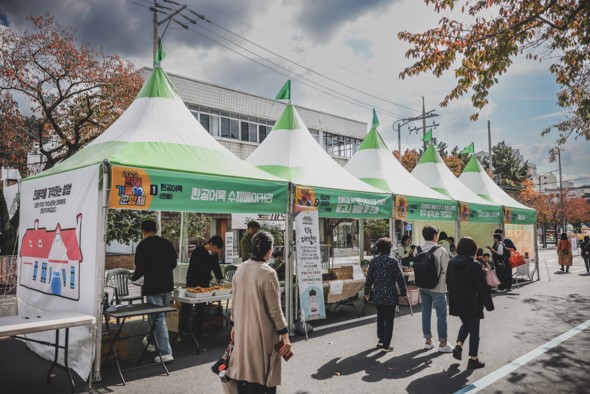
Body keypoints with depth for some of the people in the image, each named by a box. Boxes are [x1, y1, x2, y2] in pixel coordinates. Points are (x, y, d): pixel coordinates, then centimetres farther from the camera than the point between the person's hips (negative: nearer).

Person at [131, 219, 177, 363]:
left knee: (158, 319, -2)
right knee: (159, 316, 21)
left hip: (153, 287, -6)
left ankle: (166, 353, -2)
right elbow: (173, 263, 12)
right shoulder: (167, 243, 5)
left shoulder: (143, 245, -11)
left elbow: (140, 268, -10)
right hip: (167, 285, 6)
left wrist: (133, 277, 11)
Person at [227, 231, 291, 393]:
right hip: (262, 333, -6)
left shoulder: (240, 269, 0)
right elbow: (274, 310, -16)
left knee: (244, 372, 18)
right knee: (263, 377, 7)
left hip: (242, 331, 6)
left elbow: (235, 302, 9)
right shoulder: (268, 273, -20)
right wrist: (285, 336, -8)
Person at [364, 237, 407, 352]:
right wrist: (403, 292, 5)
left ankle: (380, 339, 26)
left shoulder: (373, 261, -1)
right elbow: (400, 278, -7)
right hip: (390, 295, -3)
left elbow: (369, 278, 2)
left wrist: (367, 292, 13)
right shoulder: (393, 261, -10)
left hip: (377, 295, 3)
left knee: (380, 317, 20)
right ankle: (385, 345, 5)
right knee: (389, 320, 4)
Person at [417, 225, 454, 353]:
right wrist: (448, 282, 6)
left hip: (423, 287, 6)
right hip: (437, 288, -5)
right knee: (441, 315, 4)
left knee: (426, 313, 13)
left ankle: (428, 341, 23)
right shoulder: (441, 251, -16)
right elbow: (446, 270, -12)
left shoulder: (419, 250, -1)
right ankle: (443, 344, 11)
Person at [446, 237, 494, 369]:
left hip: (457, 302, 6)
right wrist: (488, 304, -7)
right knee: (474, 330, 5)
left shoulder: (451, 263, 1)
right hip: (472, 303, -6)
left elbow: (448, 282, 10)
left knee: (465, 324, 25)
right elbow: (482, 286, -16)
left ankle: (458, 346, 8)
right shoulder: (474, 265, -18)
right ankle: (473, 359, 10)